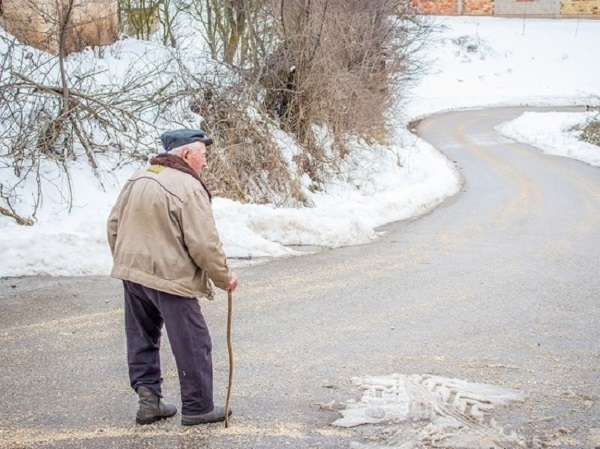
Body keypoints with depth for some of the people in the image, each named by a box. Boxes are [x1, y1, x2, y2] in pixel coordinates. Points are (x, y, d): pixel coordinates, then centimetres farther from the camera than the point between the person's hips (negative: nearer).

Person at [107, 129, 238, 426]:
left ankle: (148, 397, 17)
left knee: (143, 338, 18)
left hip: (132, 272, 8)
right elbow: (204, 244, -18)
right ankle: (197, 407, 11)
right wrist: (224, 277, -4)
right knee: (193, 344, 4)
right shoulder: (188, 188, -16)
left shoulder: (138, 179, 8)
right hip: (170, 278, -7)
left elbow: (114, 225, 15)